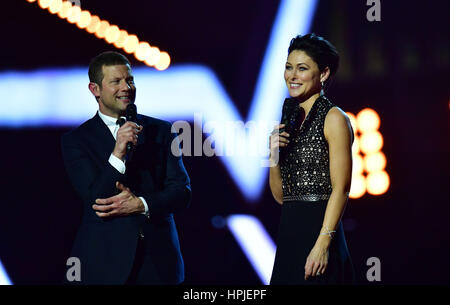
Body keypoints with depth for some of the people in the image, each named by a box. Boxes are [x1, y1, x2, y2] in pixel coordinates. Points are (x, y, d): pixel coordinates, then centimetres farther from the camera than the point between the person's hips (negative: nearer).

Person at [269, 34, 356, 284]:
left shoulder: (334, 119, -6)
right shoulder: (290, 120, 15)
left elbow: (341, 189, -13)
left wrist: (322, 244, -21)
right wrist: (274, 154, 0)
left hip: (319, 232, -7)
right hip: (289, 236, 7)